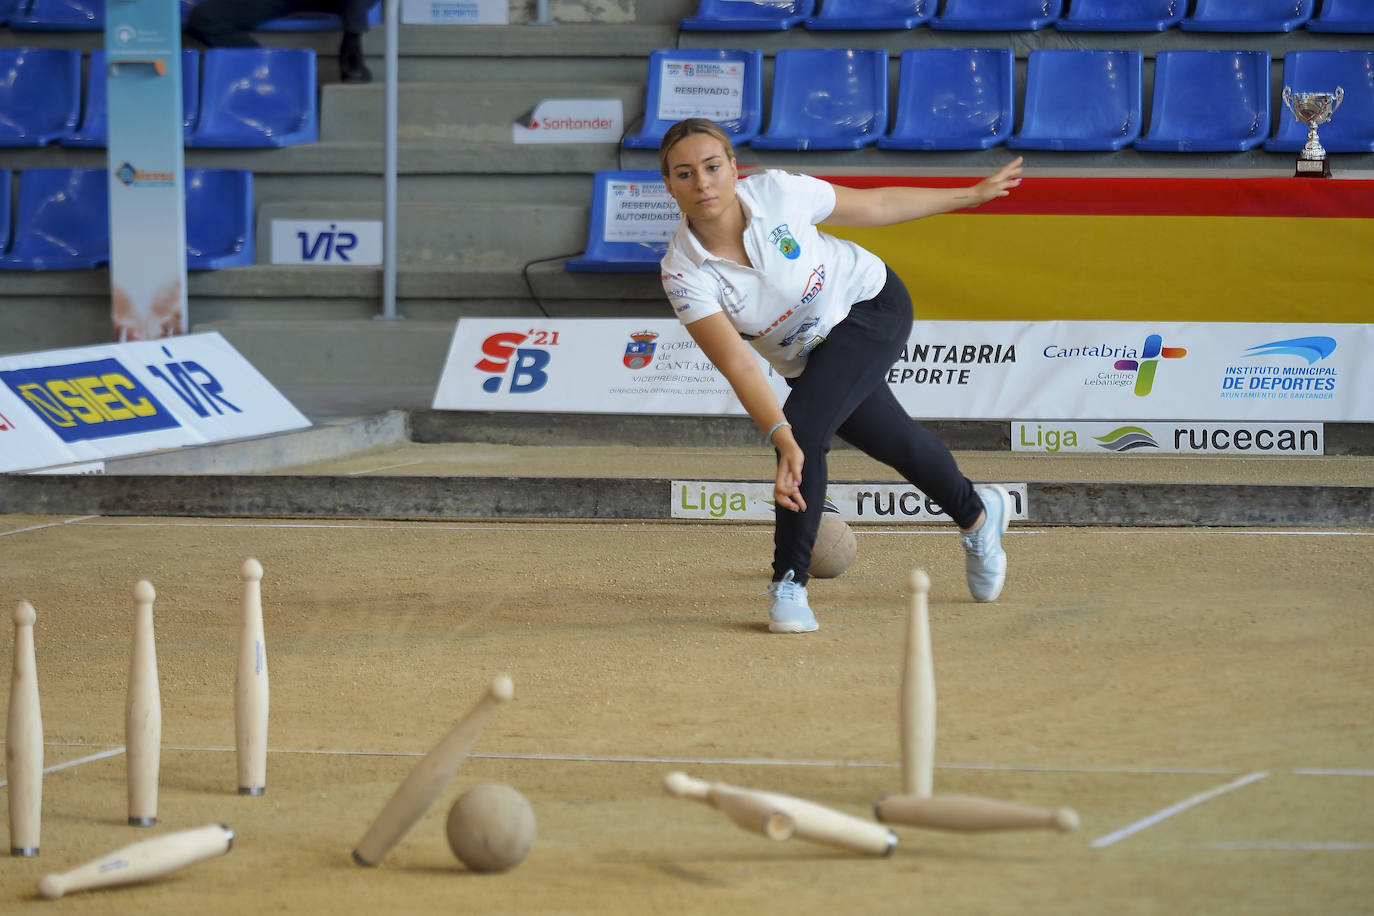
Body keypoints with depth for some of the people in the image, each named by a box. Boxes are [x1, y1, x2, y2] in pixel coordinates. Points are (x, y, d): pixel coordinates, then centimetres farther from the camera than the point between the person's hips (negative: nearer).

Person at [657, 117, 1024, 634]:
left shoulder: (777, 192, -26)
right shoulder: (683, 274, -26)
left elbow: (872, 207, -8)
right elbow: (738, 366, -33)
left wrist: (972, 195, 1)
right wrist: (781, 438, -48)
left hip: (872, 302, -3)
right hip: (808, 356, 3)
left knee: (803, 424, -23)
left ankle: (789, 582, -10)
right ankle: (977, 515, 47)